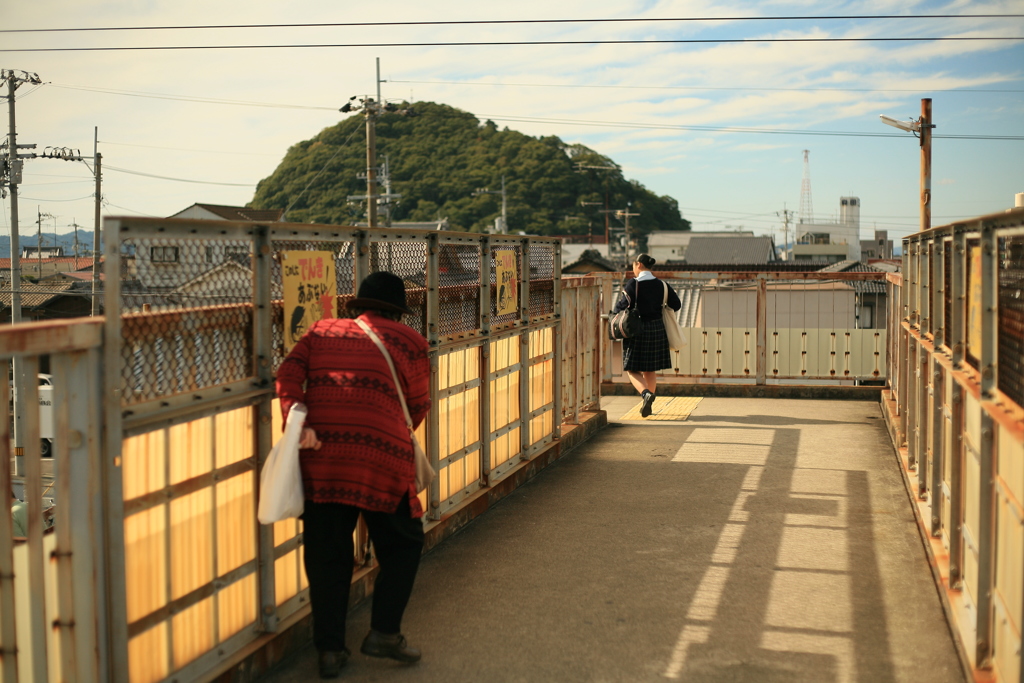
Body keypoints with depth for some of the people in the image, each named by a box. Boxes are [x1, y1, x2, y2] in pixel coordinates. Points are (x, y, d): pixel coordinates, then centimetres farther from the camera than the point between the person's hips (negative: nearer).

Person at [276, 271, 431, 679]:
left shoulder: (321, 332, 19)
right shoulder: (408, 341, 10)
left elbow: (288, 374, 2)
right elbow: (419, 404, 14)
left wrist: (296, 419, -8)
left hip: (321, 458, 3)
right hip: (381, 457, -3)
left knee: (326, 554, 12)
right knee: (402, 544, 16)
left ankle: (329, 650, 16)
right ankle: (384, 631, 10)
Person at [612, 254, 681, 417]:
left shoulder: (632, 284, -12)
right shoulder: (661, 285, 2)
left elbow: (622, 306, -15)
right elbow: (676, 305, 4)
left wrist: (613, 312, 6)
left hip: (637, 330, -5)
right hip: (657, 329, 5)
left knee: (632, 370, 3)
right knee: (650, 370, 17)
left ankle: (646, 393, -23)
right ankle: (649, 405, 21)